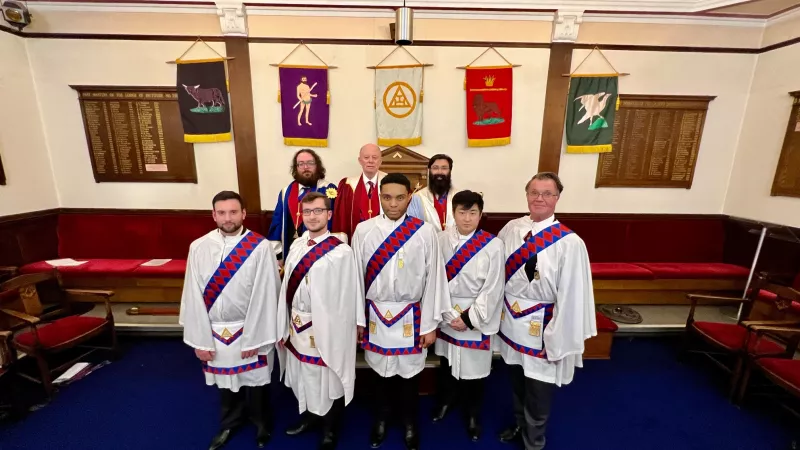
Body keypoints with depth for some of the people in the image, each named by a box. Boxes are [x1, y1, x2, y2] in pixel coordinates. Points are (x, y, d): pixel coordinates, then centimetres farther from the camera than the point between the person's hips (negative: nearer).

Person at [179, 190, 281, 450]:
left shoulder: (260, 247, -18)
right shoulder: (199, 248, -7)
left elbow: (264, 296, -15)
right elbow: (193, 297, -3)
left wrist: (253, 338, -12)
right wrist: (200, 340, -3)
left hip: (250, 329, -3)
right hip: (214, 332, 3)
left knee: (255, 381, 16)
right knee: (225, 381, 24)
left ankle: (262, 424, 46)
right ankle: (230, 423, 53)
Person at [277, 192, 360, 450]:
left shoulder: (341, 252, -19)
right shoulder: (296, 246, 1)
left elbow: (345, 300, -16)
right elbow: (287, 288, 5)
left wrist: (334, 336, -12)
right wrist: (283, 327, 7)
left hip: (326, 328, -6)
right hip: (297, 326, 6)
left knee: (329, 380, 15)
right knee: (304, 377, 25)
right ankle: (310, 416, 53)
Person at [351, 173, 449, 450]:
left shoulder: (424, 232, -11)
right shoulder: (364, 230, -8)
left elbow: (433, 279, -6)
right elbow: (356, 278, -1)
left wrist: (430, 324, -2)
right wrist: (357, 319, 3)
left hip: (411, 317, -1)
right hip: (376, 316, 1)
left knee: (409, 373, 16)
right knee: (381, 371, 19)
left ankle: (410, 424, 44)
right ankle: (380, 420, 47)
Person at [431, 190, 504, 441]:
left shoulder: (493, 245, -14)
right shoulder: (441, 240, -8)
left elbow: (493, 289, -12)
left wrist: (469, 318, -12)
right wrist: (449, 314, -9)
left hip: (477, 317, -2)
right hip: (447, 314, 2)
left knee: (474, 367, 12)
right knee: (446, 361, 21)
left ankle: (473, 414, 40)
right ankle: (445, 399, 50)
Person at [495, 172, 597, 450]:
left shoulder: (570, 243, -18)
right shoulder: (511, 229, -5)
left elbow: (571, 297, -15)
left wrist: (557, 342, -12)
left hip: (541, 328, -4)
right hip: (511, 322, 4)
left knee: (537, 393, 15)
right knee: (517, 384, 26)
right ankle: (520, 425, 54)